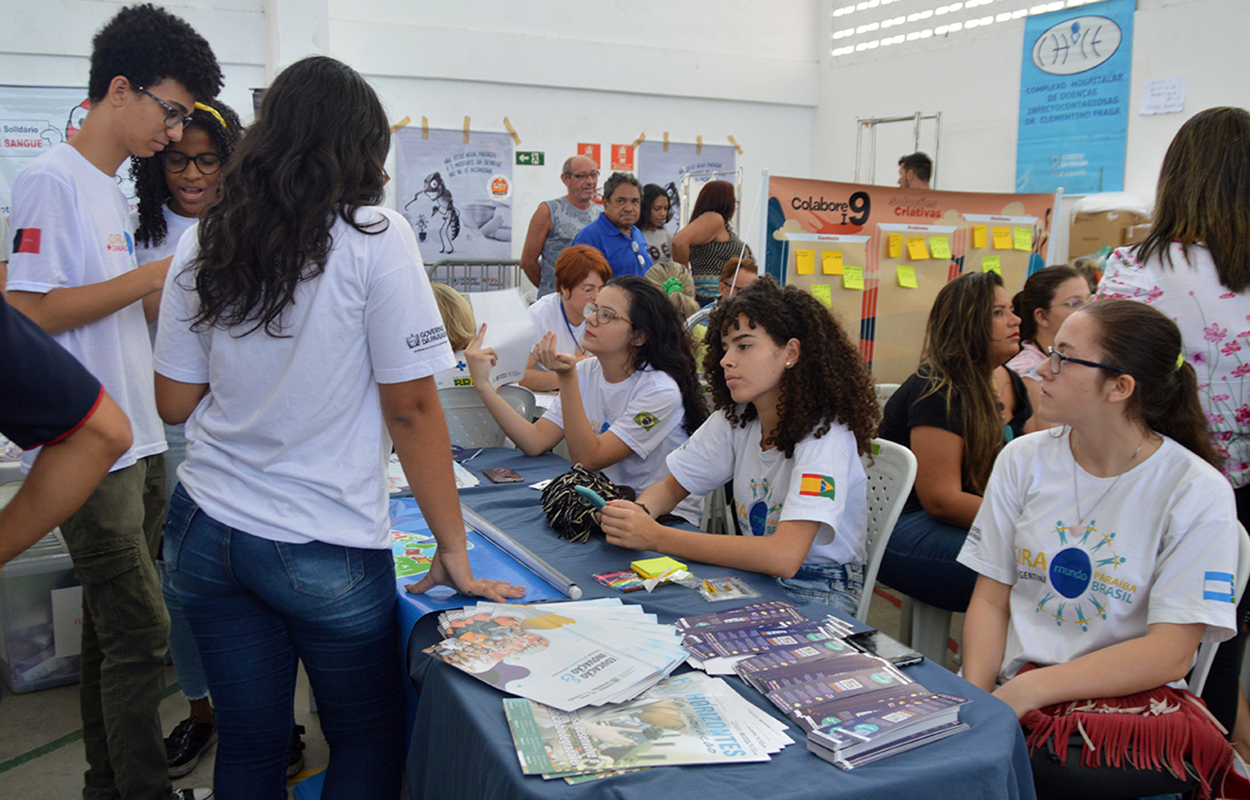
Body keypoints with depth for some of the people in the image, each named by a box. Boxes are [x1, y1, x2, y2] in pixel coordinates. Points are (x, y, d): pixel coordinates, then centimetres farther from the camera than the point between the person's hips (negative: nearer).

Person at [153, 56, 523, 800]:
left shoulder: (203, 244, 3)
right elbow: (411, 408, -13)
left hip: (205, 533, 5)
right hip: (325, 549, -5)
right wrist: (454, 550, -6)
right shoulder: (375, 238, -11)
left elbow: (175, 402, 8)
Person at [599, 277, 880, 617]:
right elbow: (671, 486, 8)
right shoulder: (735, 419, -2)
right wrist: (638, 514, -17)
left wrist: (655, 537, -33)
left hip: (817, 591, -6)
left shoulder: (824, 434, -22)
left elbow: (784, 556, -34)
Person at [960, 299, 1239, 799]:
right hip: (1008, 690, 4)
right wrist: (975, 697, -11)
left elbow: (1169, 654, -11)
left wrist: (1030, 689, -20)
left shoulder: (1198, 493, -5)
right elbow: (990, 599, 6)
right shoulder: (1023, 461, 6)